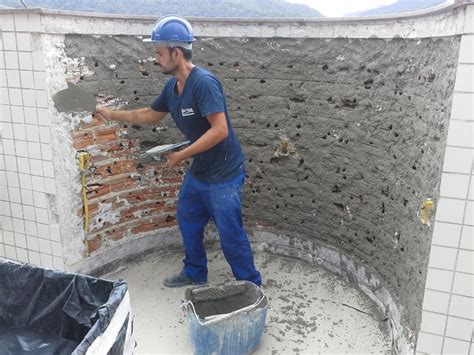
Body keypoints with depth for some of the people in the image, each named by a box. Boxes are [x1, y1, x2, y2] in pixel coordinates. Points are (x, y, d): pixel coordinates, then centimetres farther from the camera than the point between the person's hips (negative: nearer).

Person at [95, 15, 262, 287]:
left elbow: (220, 130, -29)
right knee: (188, 221, 20)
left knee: (230, 233, 0)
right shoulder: (172, 87, 4)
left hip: (224, 175, -9)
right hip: (198, 171, 9)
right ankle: (195, 273, 40)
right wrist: (113, 115, 18)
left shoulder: (204, 82, -24)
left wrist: (182, 155, -24)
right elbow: (151, 115, 21)